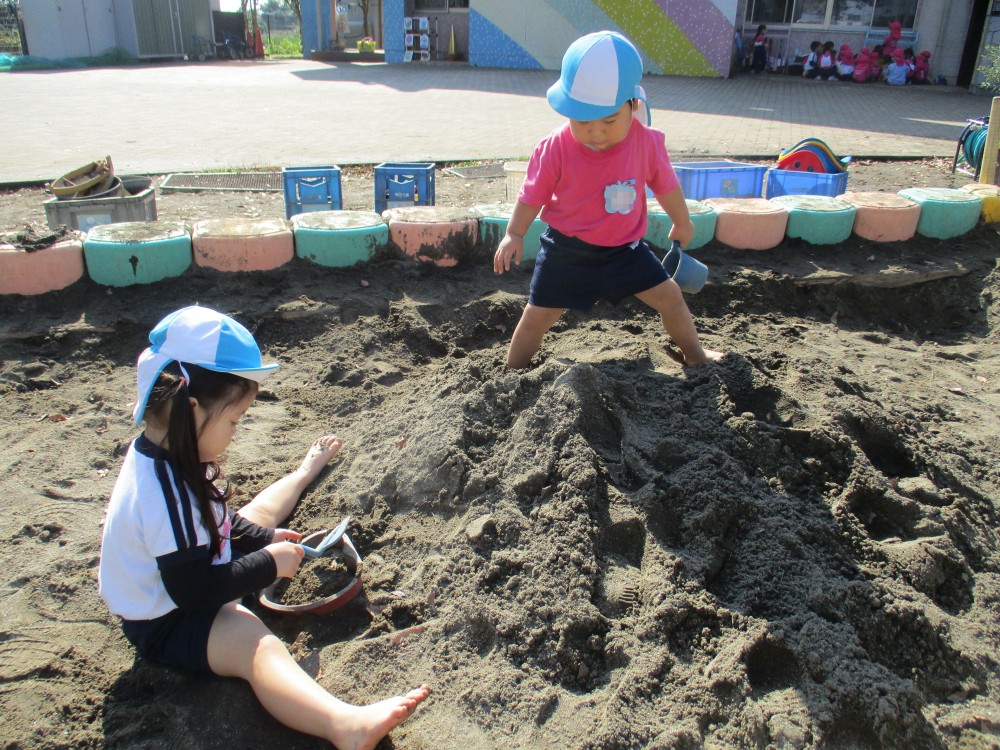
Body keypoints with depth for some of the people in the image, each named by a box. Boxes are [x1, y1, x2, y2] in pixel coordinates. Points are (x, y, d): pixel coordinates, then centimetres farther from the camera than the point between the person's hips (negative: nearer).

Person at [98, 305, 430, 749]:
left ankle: (305, 472, 59)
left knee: (253, 516, 28)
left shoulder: (166, 452, -2)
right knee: (257, 644, -37)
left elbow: (214, 518, 14)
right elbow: (192, 590, -35)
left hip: (188, 577, 11)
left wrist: (263, 536, 4)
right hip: (165, 624, -10)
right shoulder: (165, 494, -34)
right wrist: (269, 564, -26)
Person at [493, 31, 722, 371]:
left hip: (625, 247, 2)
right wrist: (514, 235, 1)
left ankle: (694, 354, 34)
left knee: (671, 297, 7)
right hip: (567, 250, -2)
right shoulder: (555, 149, -20)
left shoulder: (647, 142, -13)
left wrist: (682, 223, 19)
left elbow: (666, 186, 5)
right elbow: (532, 196, -6)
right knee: (537, 316, 1)